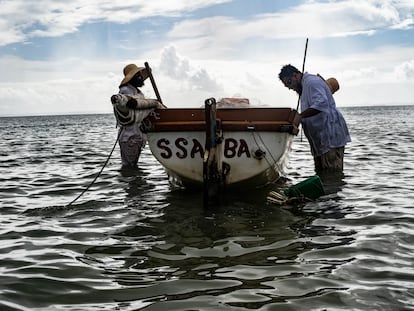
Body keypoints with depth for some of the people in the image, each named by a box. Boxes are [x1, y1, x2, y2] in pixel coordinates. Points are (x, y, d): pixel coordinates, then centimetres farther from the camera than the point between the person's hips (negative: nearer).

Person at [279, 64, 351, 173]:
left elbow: (321, 104, -28)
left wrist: (299, 116, -30)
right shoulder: (305, 86, 23)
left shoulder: (312, 81, -10)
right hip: (322, 140, 11)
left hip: (331, 137, -11)